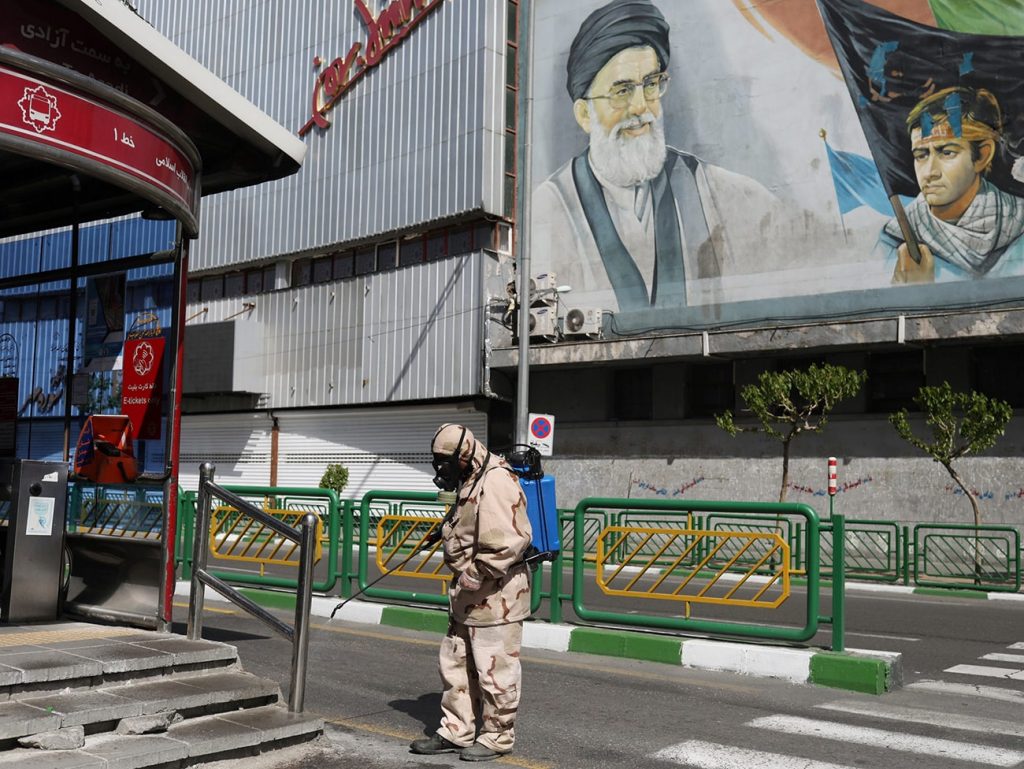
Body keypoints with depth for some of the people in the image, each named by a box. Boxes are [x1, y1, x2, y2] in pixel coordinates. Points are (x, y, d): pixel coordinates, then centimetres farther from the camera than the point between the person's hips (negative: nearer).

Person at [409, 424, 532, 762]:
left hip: (495, 595, -11)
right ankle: (455, 731, 30)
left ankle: (496, 738, 17)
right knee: (455, 663, 18)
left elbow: (510, 541, -28)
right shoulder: (471, 481, 12)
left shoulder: (496, 483, -21)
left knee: (494, 670, 3)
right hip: (470, 596, 11)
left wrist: (478, 575, -22)